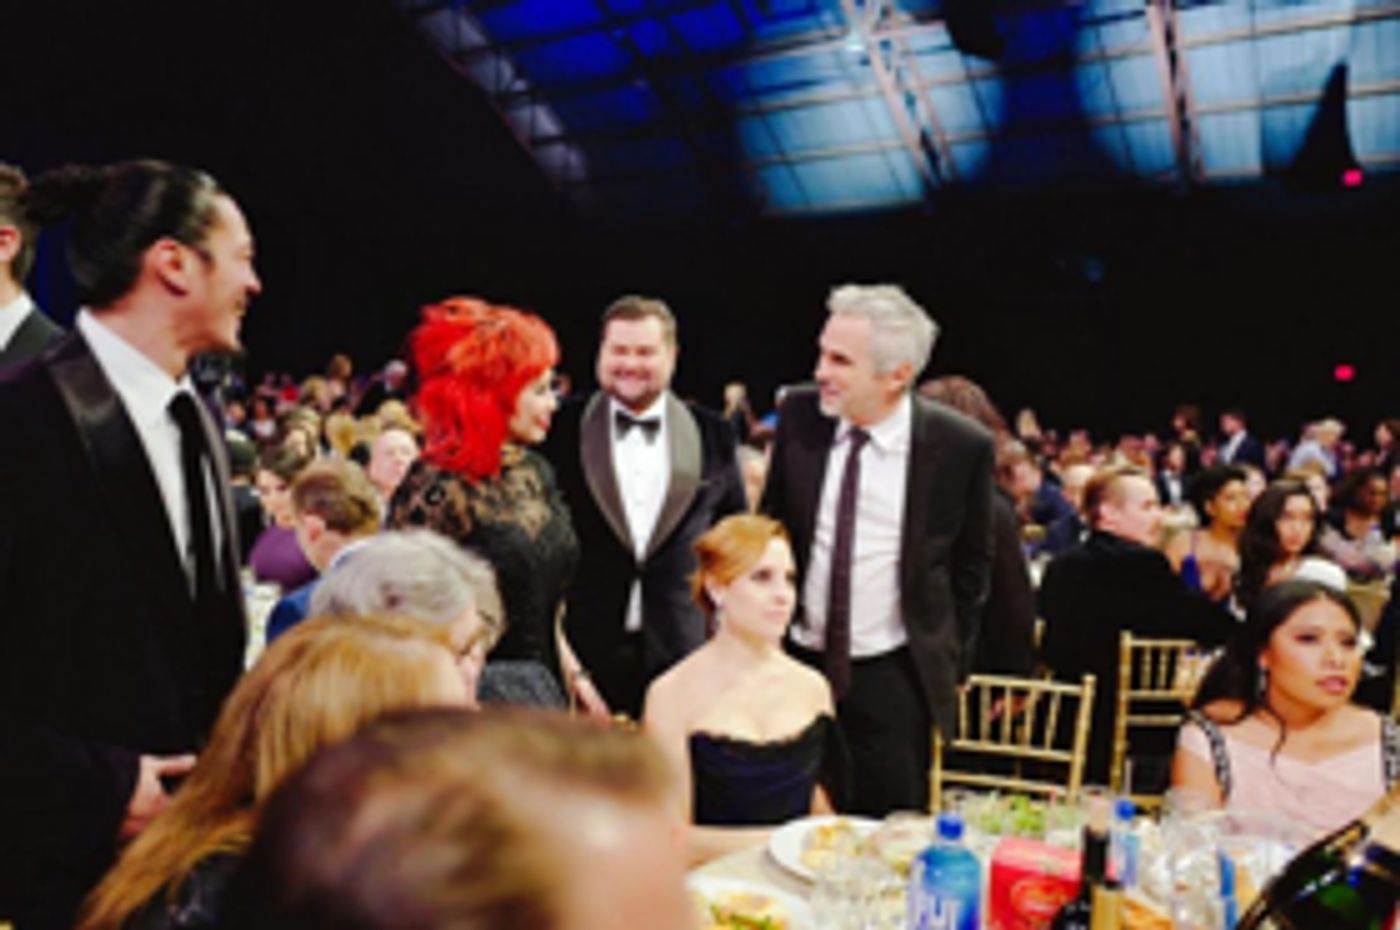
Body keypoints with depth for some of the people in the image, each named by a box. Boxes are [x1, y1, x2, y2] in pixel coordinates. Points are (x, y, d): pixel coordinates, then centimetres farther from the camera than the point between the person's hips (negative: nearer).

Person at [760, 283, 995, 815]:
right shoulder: (800, 415, -5)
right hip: (797, 662, 3)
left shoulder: (962, 446, -12)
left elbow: (971, 563, 2)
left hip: (894, 678, -2)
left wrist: (952, 665, 4)